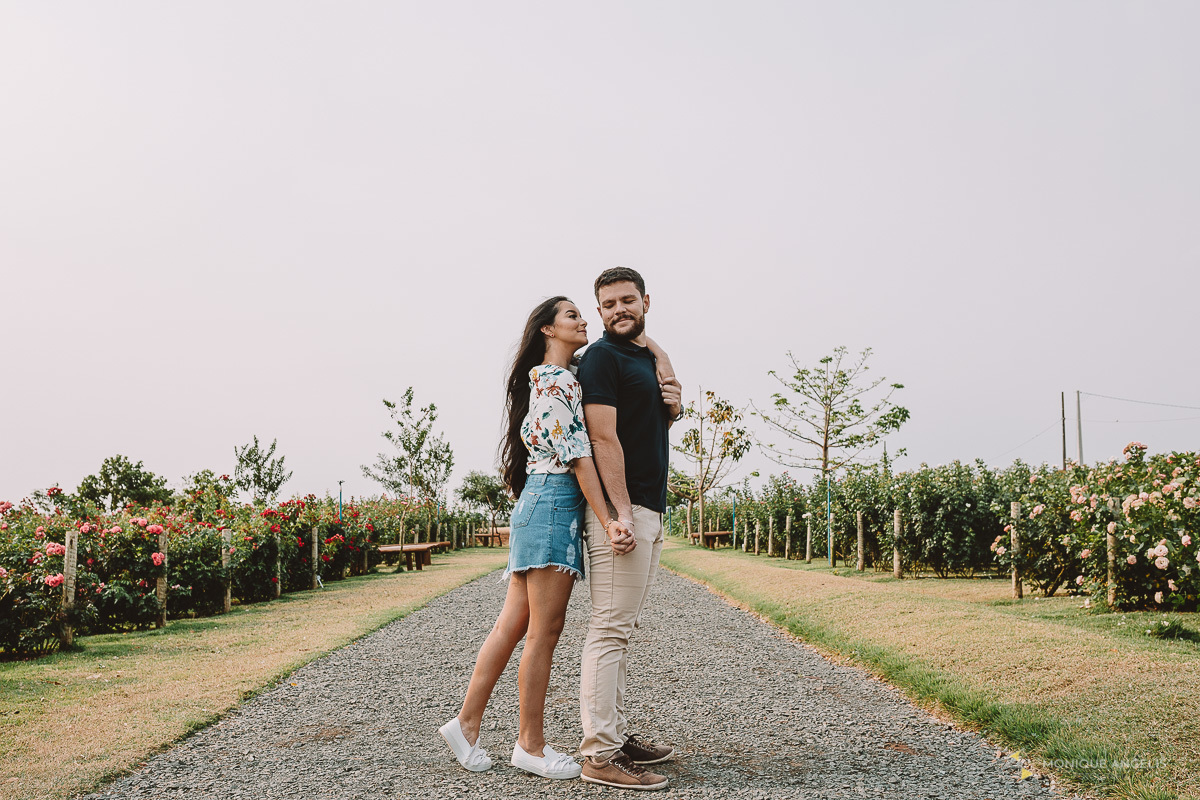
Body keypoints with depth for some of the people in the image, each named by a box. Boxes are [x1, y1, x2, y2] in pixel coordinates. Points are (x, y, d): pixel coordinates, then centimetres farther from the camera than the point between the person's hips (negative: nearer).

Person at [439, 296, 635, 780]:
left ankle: (466, 724, 16)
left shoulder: (559, 379, 23)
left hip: (546, 504, 10)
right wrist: (607, 521, -19)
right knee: (544, 630, -3)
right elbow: (576, 453, -15)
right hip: (554, 501, -10)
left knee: (514, 624, 10)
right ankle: (531, 745, 7)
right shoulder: (554, 379, -8)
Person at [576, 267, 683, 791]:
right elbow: (603, 437, -16)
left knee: (622, 628, 13)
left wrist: (674, 400, 4)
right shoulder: (601, 357, -8)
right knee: (610, 629, -8)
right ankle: (600, 755, -4)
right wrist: (620, 513, -22)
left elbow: (669, 413, 29)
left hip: (650, 510, 9)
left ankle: (617, 733, 22)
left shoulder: (651, 356, 19)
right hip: (618, 508, -9)